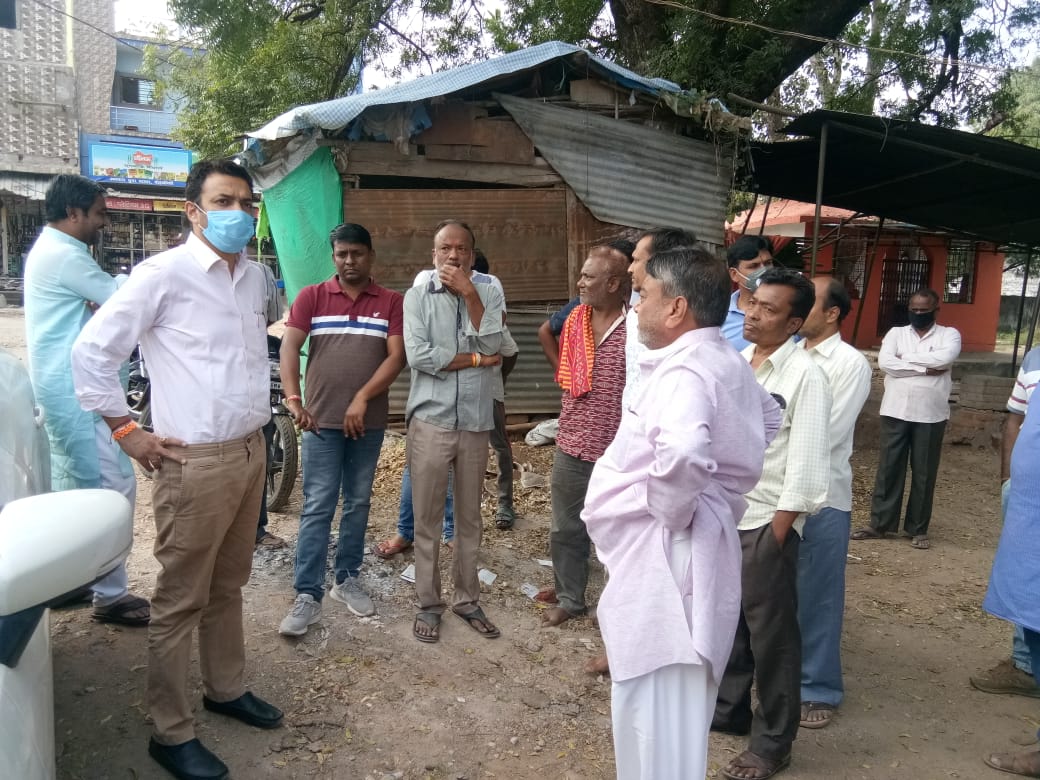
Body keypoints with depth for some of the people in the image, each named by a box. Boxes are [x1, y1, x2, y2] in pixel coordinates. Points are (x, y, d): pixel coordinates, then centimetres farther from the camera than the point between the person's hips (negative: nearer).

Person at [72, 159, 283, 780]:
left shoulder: (255, 277, 9)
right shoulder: (164, 274, -12)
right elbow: (92, 351, -10)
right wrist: (126, 430, -9)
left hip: (250, 452, 7)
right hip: (194, 463, -6)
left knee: (229, 586, 20)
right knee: (181, 600, 5)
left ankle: (227, 688, 38)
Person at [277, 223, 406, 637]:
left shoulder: (391, 302, 3)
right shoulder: (311, 297, 3)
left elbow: (396, 356, -6)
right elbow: (289, 346, -7)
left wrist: (362, 399, -17)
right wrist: (293, 399, -22)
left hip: (369, 422, 2)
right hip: (321, 420, -1)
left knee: (358, 504, 12)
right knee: (317, 508, -1)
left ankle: (347, 579, 27)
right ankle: (307, 596, 4)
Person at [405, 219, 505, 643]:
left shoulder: (488, 294, 7)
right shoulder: (417, 296, 1)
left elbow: (492, 345, -9)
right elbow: (418, 356, -12)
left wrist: (469, 293, -11)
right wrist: (476, 359, -8)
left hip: (476, 422, 2)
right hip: (430, 420, -2)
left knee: (470, 517, 12)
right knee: (427, 518, 5)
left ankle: (467, 599, 26)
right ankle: (428, 603, 19)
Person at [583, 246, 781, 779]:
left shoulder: (684, 372, -21)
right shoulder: (726, 363, 9)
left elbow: (684, 451, -42)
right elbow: (769, 421, 27)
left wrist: (671, 508, -22)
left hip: (664, 558, -10)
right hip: (690, 554, 10)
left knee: (654, 717, 4)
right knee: (675, 709, 24)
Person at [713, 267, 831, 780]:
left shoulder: (805, 375, -13)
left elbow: (805, 463, -14)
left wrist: (778, 533, -15)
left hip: (766, 522, -6)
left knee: (770, 634, 7)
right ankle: (729, 708, 40)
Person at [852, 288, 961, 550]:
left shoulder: (949, 334, 3)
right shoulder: (896, 333, 7)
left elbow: (945, 358, -19)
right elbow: (884, 362, -12)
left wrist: (906, 357, -10)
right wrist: (926, 369, -15)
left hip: (930, 415, -1)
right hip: (896, 411, 1)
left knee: (924, 473, 6)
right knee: (888, 468, 5)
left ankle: (918, 529, 18)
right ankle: (880, 524, 14)